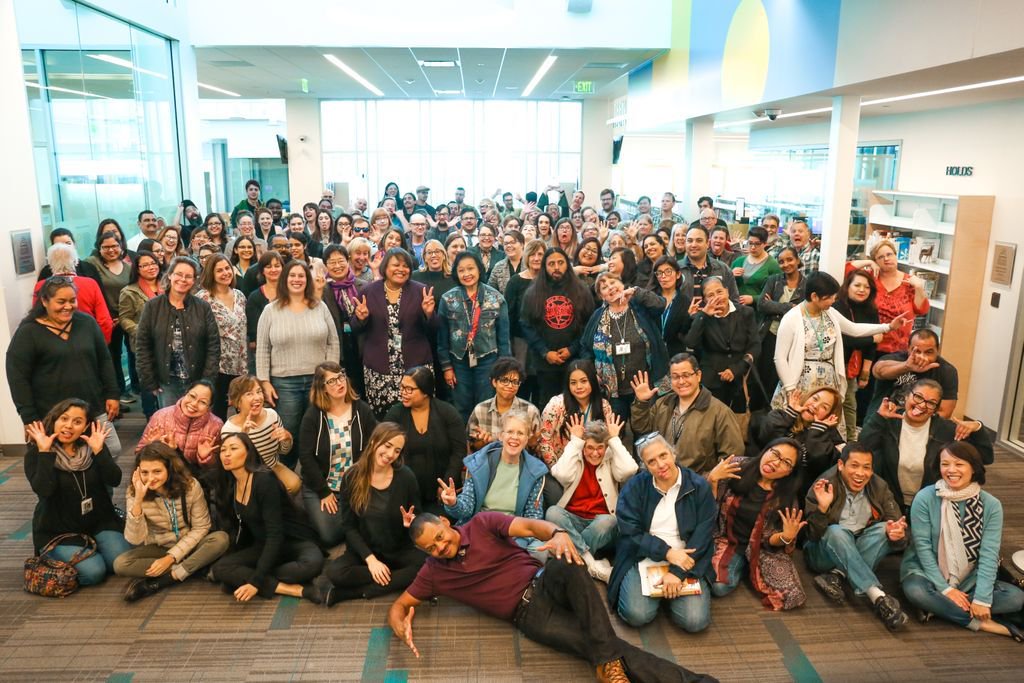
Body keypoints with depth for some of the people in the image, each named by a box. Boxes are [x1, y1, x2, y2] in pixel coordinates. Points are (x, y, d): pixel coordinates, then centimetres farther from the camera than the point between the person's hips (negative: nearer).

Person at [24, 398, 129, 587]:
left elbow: (114, 480, -14)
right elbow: (43, 491, -27)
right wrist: (45, 452, -30)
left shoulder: (94, 445, -2)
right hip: (58, 530, -3)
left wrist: (98, 450, -25)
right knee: (92, 572, -21)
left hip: (99, 521, 3)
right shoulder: (35, 451, -10)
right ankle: (54, 555, 10)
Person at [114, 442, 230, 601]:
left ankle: (157, 583, -23)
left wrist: (171, 557, -20)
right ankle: (193, 567, -20)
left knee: (221, 539, -29)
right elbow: (135, 539, -24)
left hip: (188, 545, -1)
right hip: (158, 548, 1)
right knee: (120, 564, -25)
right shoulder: (134, 492, -16)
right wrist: (138, 500, -35)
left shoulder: (190, 486, -19)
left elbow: (201, 527, -12)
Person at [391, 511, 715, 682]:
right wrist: (401, 626, -14)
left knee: (567, 565, -38)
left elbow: (528, 525, -12)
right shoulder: (434, 573, 8)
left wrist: (557, 533, -36)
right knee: (599, 646, -23)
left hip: (544, 582, 0)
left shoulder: (482, 523, 2)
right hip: (529, 614, 0)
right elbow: (399, 605, 12)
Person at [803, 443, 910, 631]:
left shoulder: (880, 488, -4)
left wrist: (897, 534, -34)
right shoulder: (824, 486, -16)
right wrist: (822, 508, -36)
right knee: (836, 532, -33)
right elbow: (813, 536, -18)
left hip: (858, 553, 4)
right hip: (824, 554, -4)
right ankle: (878, 597, -40)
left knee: (884, 530, -21)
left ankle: (835, 577, -28)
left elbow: (899, 530, -10)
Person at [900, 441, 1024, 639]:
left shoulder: (991, 505, -6)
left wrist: (982, 599, -20)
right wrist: (945, 588, -18)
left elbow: (989, 554, -11)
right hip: (928, 573, -3)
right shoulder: (925, 498, -13)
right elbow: (922, 546, -13)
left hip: (969, 580, 3)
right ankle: (981, 623, -20)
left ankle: (941, 609, -20)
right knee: (915, 591, -34)